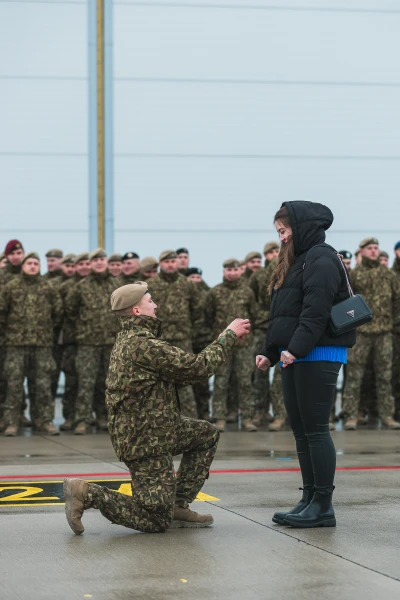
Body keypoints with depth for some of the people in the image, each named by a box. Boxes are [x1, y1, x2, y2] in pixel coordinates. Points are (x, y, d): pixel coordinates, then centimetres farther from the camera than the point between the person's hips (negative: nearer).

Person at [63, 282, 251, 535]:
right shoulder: (142, 344, -23)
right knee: (157, 521, -5)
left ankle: (178, 506, 17)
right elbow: (196, 367, -21)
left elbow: (179, 376, 12)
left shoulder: (128, 339, 10)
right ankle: (87, 494, -6)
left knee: (208, 435, 21)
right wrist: (229, 336, -7)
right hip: (146, 441, -10)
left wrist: (226, 340, 7)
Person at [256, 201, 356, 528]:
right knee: (301, 431, 9)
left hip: (318, 356, -10)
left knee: (316, 429, -7)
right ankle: (310, 500, 13)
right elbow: (283, 314, 21)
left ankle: (323, 506, -4)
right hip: (296, 357, 10)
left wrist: (296, 348, -25)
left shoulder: (321, 259, -9)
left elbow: (316, 311, -20)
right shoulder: (297, 260, 21)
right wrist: (270, 352, 14)